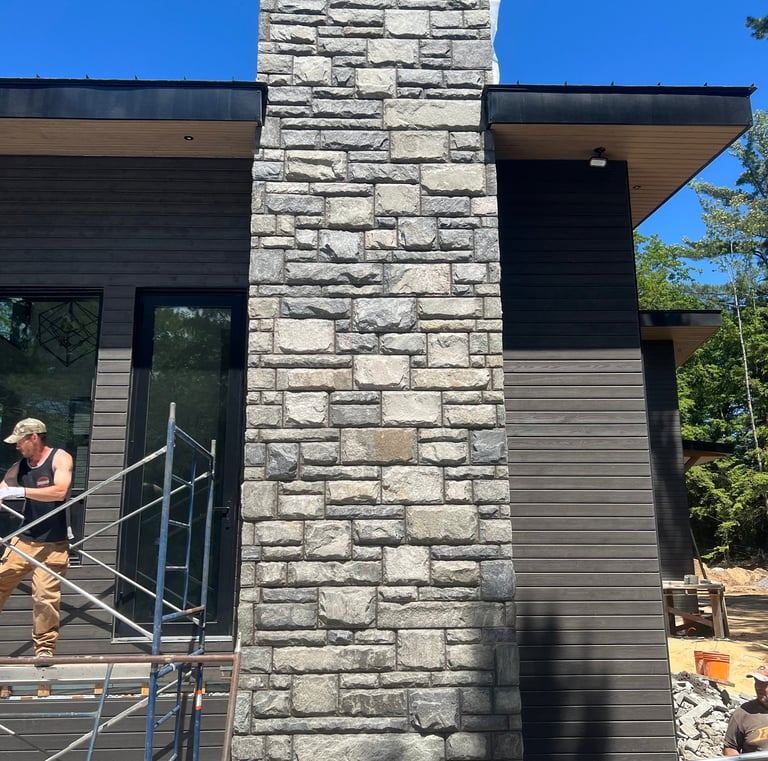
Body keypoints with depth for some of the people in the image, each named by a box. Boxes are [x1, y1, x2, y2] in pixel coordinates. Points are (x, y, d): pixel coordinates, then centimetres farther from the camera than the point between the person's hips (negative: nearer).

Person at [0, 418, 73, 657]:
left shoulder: (60, 458, -8)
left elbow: (60, 492, -23)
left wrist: (21, 491, -25)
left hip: (53, 545, -5)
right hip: (23, 540, 5)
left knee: (45, 597, -7)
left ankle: (45, 649, 5)